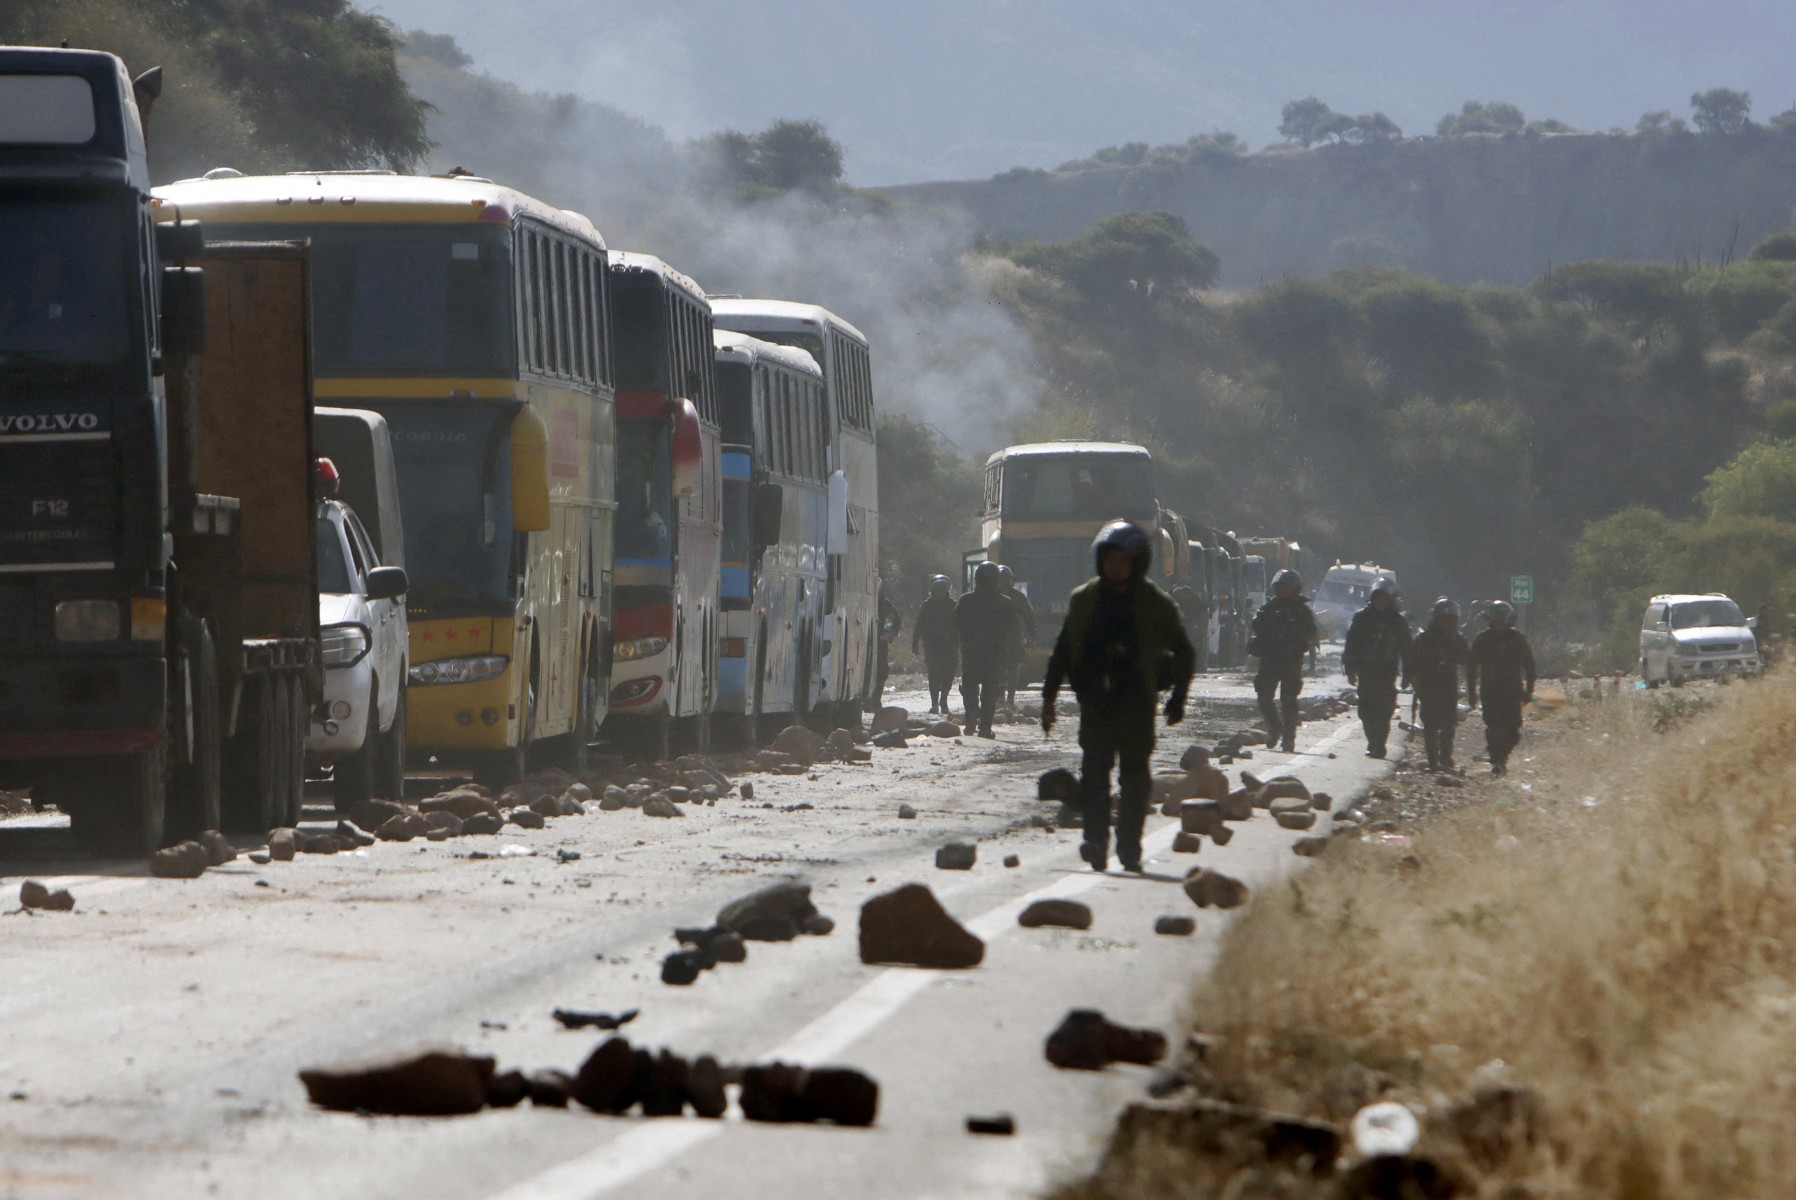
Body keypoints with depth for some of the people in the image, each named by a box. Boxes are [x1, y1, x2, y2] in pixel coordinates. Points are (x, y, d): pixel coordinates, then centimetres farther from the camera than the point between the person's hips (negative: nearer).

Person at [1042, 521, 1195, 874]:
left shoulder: (1156, 605, 3)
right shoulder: (1084, 600, 8)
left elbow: (1184, 653, 11)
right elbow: (1062, 650, 13)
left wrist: (1177, 698, 6)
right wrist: (1049, 696, 9)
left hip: (1137, 699, -1)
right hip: (1095, 699, 1)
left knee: (1135, 771, 2)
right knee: (1095, 768, -10)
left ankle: (1129, 847, 8)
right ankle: (1096, 841, -17)